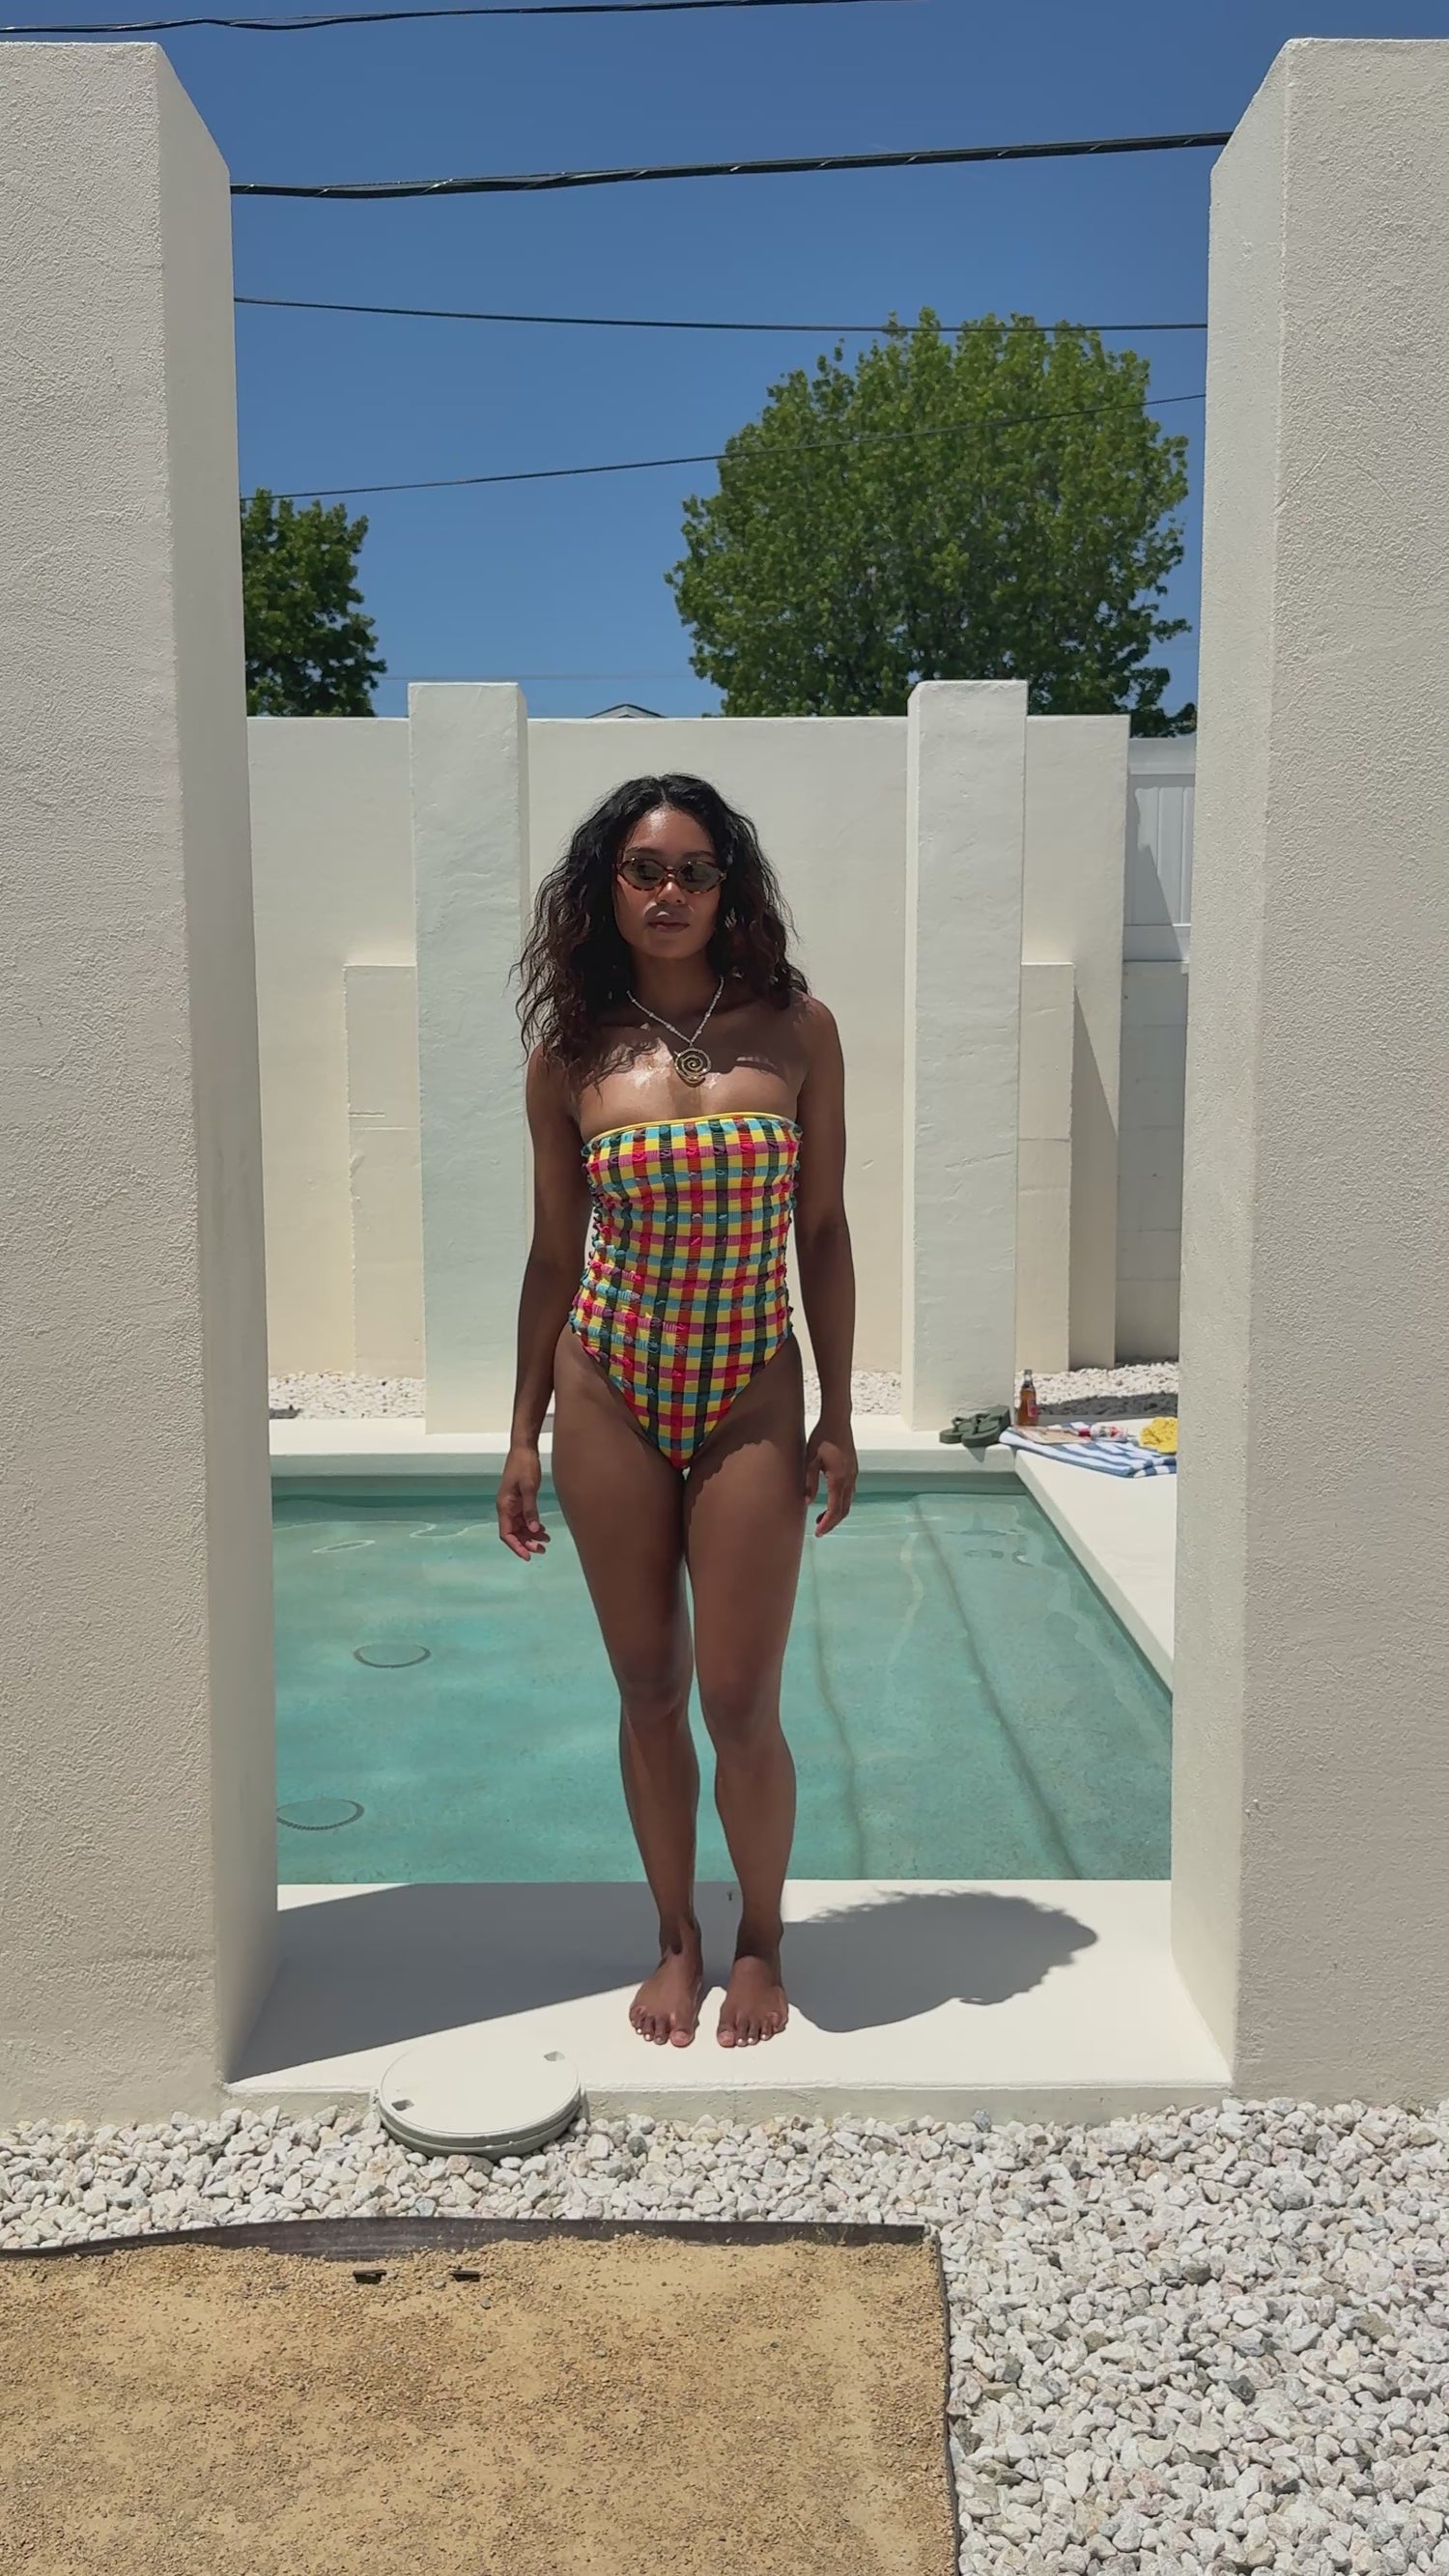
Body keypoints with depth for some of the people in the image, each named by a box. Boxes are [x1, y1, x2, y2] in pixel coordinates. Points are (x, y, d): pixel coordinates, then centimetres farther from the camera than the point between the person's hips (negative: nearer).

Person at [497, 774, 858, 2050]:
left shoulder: (796, 1030, -3)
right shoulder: (570, 1054, 0)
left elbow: (824, 1230, 1)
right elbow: (554, 1255, 6)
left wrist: (838, 1415, -1)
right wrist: (524, 1436, 7)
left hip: (751, 1395, -1)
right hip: (608, 1392, 1)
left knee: (740, 1701, 1)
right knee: (648, 1691, 11)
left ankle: (761, 1943, 26)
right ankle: (677, 1941, 30)